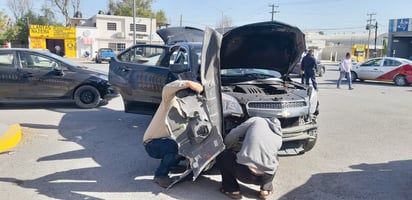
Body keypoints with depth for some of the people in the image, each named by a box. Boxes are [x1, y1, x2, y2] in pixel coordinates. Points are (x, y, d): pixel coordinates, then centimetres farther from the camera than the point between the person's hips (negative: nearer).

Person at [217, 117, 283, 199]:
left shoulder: (257, 120, 9)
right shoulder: (279, 137, 19)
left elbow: (231, 136, 7)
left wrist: (228, 146, 29)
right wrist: (240, 146, 38)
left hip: (245, 173, -4)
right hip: (267, 177, 5)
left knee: (221, 156, 22)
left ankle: (232, 190, 19)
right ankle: (266, 189, 26)